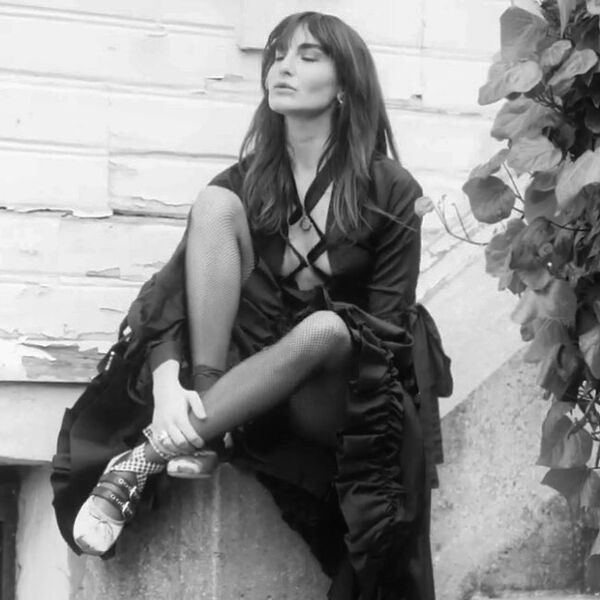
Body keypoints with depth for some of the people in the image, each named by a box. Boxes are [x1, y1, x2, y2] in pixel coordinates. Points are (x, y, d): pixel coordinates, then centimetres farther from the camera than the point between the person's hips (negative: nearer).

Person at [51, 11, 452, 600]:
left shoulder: (389, 190, -3)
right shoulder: (245, 181, 3)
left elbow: (390, 320, -6)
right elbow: (178, 284, -9)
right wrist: (167, 382, -26)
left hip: (336, 392, -2)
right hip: (243, 355, 2)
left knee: (326, 330, -38)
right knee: (216, 204, -18)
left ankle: (144, 457, -30)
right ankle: (201, 428, -28)